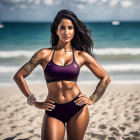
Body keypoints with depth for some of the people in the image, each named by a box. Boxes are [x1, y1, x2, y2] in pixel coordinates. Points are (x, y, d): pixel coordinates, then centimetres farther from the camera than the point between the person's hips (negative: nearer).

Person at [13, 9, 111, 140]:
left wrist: (92, 99, 5)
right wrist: (35, 102, 1)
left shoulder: (81, 55, 3)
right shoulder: (44, 54, -1)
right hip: (53, 111, -1)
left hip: (77, 109, 1)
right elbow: (18, 76, 3)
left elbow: (105, 78, 12)